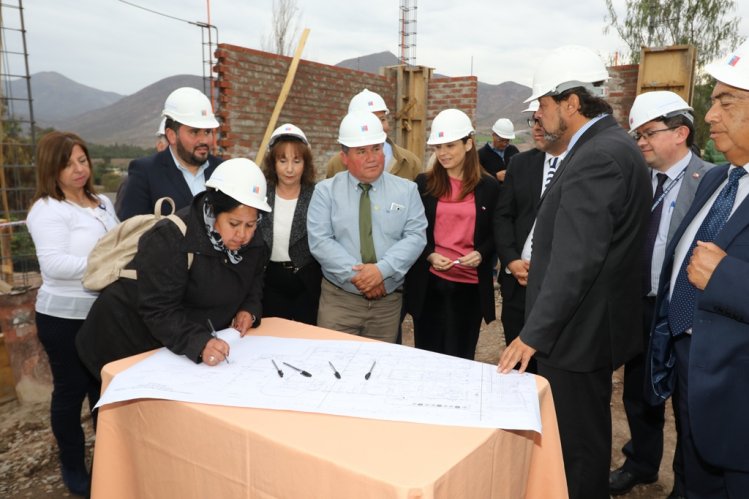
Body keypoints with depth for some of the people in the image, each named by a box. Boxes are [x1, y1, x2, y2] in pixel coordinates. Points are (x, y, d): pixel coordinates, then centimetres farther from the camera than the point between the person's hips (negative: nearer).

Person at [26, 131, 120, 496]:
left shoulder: (103, 202, 8)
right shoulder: (47, 209, -14)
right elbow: (54, 264, -24)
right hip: (66, 318, -6)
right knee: (71, 390, 9)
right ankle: (72, 466, 30)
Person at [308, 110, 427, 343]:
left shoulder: (406, 190, 4)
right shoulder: (326, 191, 0)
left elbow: (416, 237, -6)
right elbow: (320, 241, -9)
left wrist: (382, 269, -20)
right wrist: (356, 274, -18)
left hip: (388, 301, 2)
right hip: (339, 299, -1)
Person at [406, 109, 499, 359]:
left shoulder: (489, 186, 2)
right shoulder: (424, 183, 3)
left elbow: (496, 234, 7)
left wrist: (481, 253, -13)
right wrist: (429, 255, -12)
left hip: (470, 284, 0)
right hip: (429, 282, 1)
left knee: (461, 356, 11)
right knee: (427, 352, 11)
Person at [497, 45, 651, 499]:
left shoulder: (597, 157, -21)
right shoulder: (611, 144, 11)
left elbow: (576, 261, -27)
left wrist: (534, 334, -23)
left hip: (576, 330, -10)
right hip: (589, 324, 10)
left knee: (576, 445, 5)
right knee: (584, 437, 24)